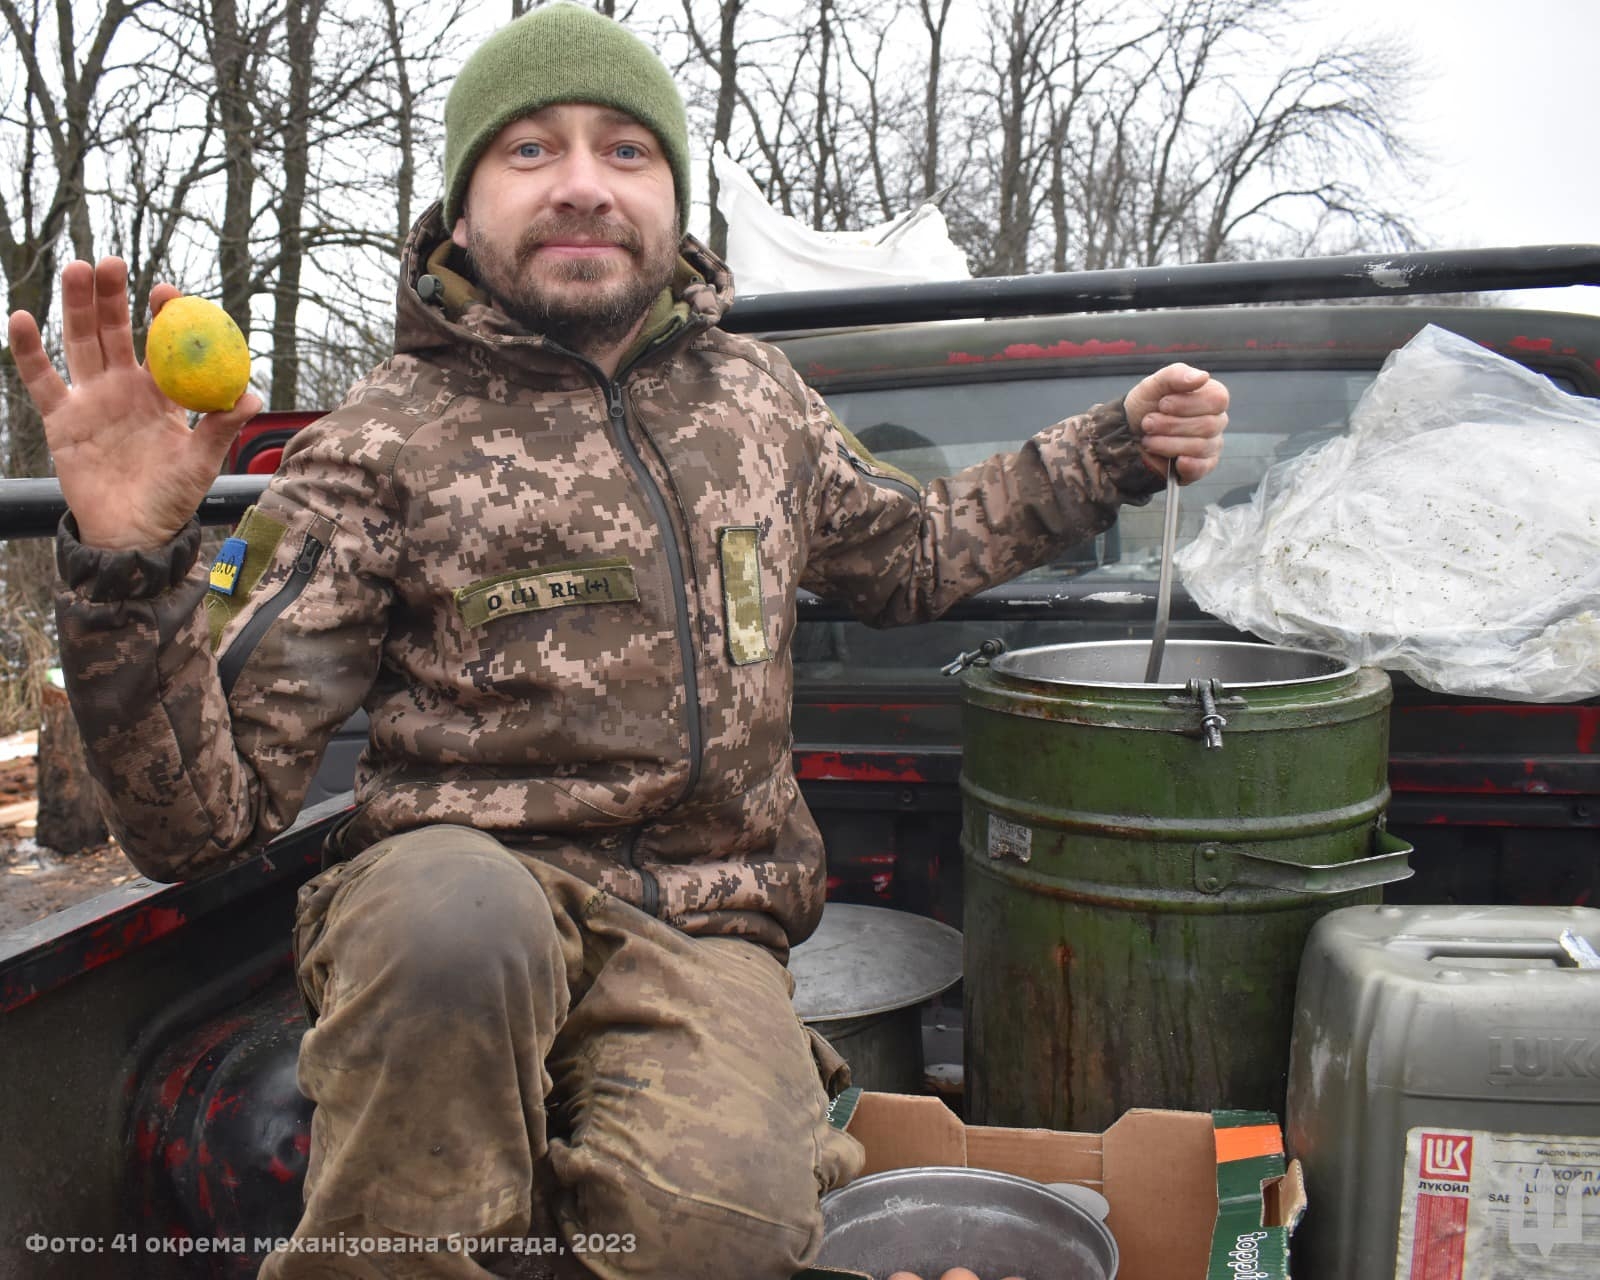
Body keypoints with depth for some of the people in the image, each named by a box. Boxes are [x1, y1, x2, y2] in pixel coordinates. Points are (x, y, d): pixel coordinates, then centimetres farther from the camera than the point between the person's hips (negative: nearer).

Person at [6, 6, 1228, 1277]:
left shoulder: (755, 395, 10)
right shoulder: (384, 447, -4)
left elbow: (906, 552, 29)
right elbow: (204, 814, -8)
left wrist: (1114, 451, 22)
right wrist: (126, 562, -25)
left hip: (703, 931, 2)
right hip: (449, 903, -1)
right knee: (460, 912, -37)